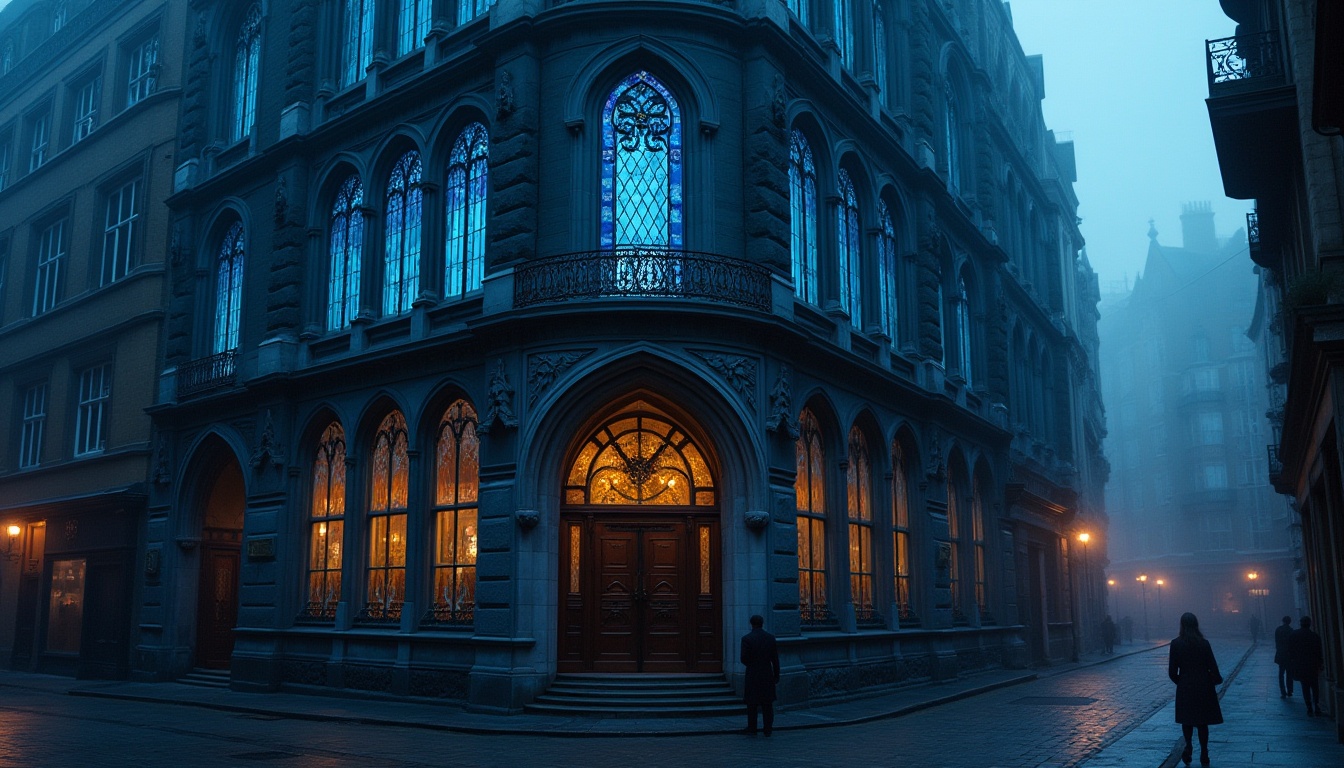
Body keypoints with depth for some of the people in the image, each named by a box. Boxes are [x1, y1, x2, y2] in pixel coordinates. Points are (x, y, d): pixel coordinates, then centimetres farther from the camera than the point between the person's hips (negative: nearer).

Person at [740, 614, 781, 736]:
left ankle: (752, 729, 8)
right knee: (767, 703, 9)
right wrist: (776, 675, 8)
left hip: (752, 675, -2)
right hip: (767, 675, 2)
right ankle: (768, 729, 9)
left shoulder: (746, 639, -9)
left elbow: (744, 658, -11)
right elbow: (775, 658, 1)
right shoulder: (770, 637, 0)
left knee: (752, 703, 6)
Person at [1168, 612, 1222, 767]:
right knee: (1202, 721, 13)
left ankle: (1188, 746, -3)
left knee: (1186, 719, 16)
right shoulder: (1204, 643, -10)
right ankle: (1204, 754, 16)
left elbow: (1172, 671, -8)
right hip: (1204, 687, 1)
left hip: (1185, 687, -1)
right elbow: (1212, 666, -6)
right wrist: (1216, 680, 16)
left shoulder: (1176, 643, -10)